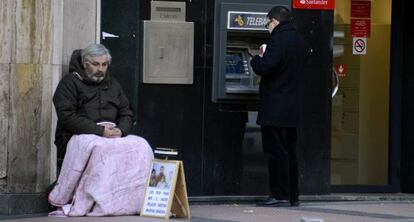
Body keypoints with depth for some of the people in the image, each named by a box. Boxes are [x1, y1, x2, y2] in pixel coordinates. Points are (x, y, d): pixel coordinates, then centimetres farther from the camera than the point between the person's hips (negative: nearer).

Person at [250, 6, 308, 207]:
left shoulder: (278, 40, -15)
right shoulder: (299, 41, 13)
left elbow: (264, 68, -20)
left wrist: (257, 59, 1)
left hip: (275, 108, -9)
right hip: (292, 108, 9)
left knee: (276, 151, -5)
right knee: (289, 151, 13)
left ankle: (280, 195, -4)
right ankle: (292, 196, 16)